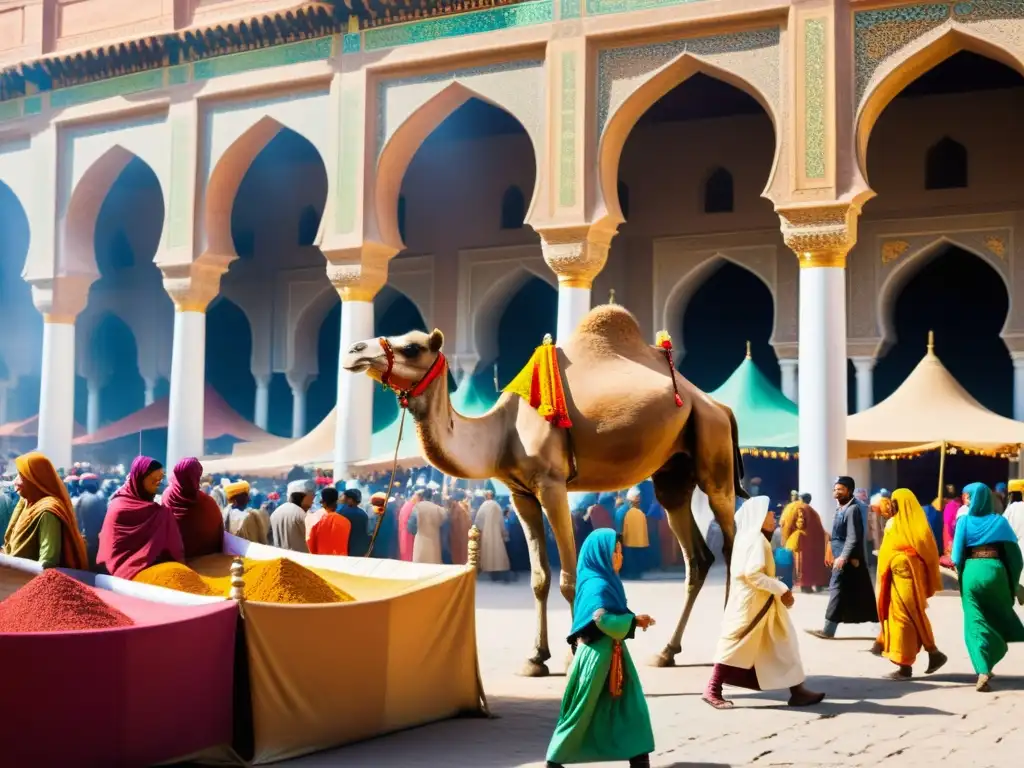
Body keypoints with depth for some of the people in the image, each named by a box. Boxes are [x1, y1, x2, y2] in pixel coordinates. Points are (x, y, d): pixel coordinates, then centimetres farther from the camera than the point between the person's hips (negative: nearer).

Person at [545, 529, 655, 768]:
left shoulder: (605, 582, 11)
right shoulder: (596, 585, -18)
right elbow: (602, 619, -31)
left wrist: (632, 620, 0)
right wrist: (634, 621, -21)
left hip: (611, 653, 9)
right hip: (597, 654, -9)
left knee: (629, 706, 6)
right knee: (583, 710, 1)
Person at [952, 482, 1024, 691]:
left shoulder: (964, 521, -1)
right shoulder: (1000, 521, 3)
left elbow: (957, 555, -3)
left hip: (971, 572, -1)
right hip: (995, 570, 1)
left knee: (975, 623, 1)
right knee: (999, 618, 22)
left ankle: (983, 671, -16)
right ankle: (986, 666, 27)